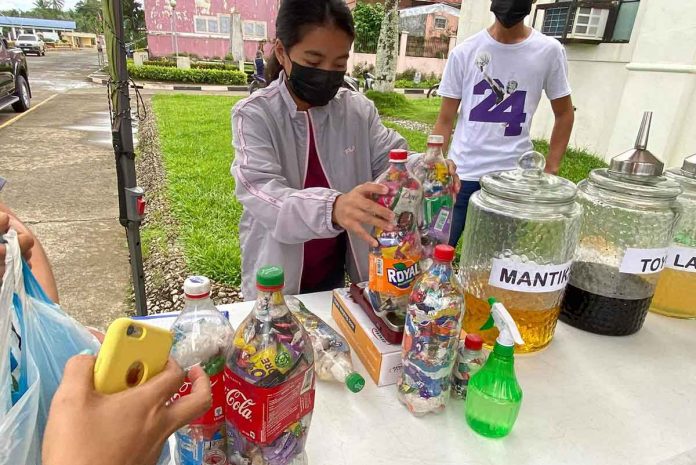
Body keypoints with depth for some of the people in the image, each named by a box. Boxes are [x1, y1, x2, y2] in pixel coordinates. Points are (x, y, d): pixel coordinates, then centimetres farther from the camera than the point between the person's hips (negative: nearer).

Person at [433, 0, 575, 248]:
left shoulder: (549, 51, 2)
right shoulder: (464, 52, 2)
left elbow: (564, 114, 10)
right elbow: (445, 120, 4)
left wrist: (550, 172, 3)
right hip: (461, 175, 0)